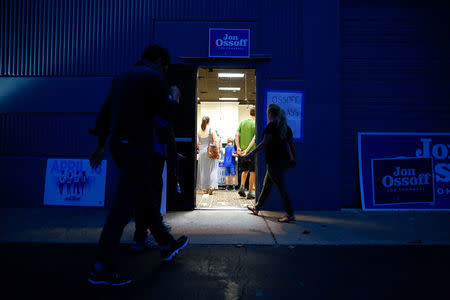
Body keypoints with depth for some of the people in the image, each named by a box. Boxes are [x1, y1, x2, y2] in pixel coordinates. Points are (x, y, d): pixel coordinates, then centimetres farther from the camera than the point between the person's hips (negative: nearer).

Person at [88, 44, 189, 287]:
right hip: (137, 147, -9)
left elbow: (104, 114, 19)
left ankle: (167, 245, 33)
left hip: (119, 145, 9)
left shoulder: (121, 78, 18)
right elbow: (161, 119, -11)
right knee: (123, 207, -5)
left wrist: (101, 145, 24)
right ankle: (101, 269, 1)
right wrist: (170, 141, 6)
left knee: (146, 199, 17)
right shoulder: (155, 78, -6)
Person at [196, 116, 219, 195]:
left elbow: (197, 143, 6)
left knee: (203, 170, 9)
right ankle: (212, 186, -13)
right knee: (212, 169, 3)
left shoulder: (199, 131, 4)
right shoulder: (211, 130, -4)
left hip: (202, 152, 3)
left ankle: (205, 189, 13)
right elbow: (215, 141, -8)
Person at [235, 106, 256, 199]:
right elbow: (254, 139, -17)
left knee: (245, 170, 20)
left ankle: (242, 186, 4)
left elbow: (236, 135, -1)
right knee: (252, 172, 6)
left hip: (242, 150, 4)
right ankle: (250, 192, 9)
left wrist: (238, 147, -6)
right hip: (252, 151, -4)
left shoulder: (242, 122, 6)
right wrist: (247, 150, -18)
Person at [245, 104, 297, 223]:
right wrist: (293, 159, 22)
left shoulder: (272, 125, -11)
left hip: (274, 161, -9)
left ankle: (290, 214, -2)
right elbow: (291, 144, 14)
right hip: (284, 160, 9)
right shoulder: (286, 127, 12)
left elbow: (264, 143, -17)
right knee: (266, 185, 18)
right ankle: (257, 207, 31)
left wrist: (251, 154, -13)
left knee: (281, 187, -4)